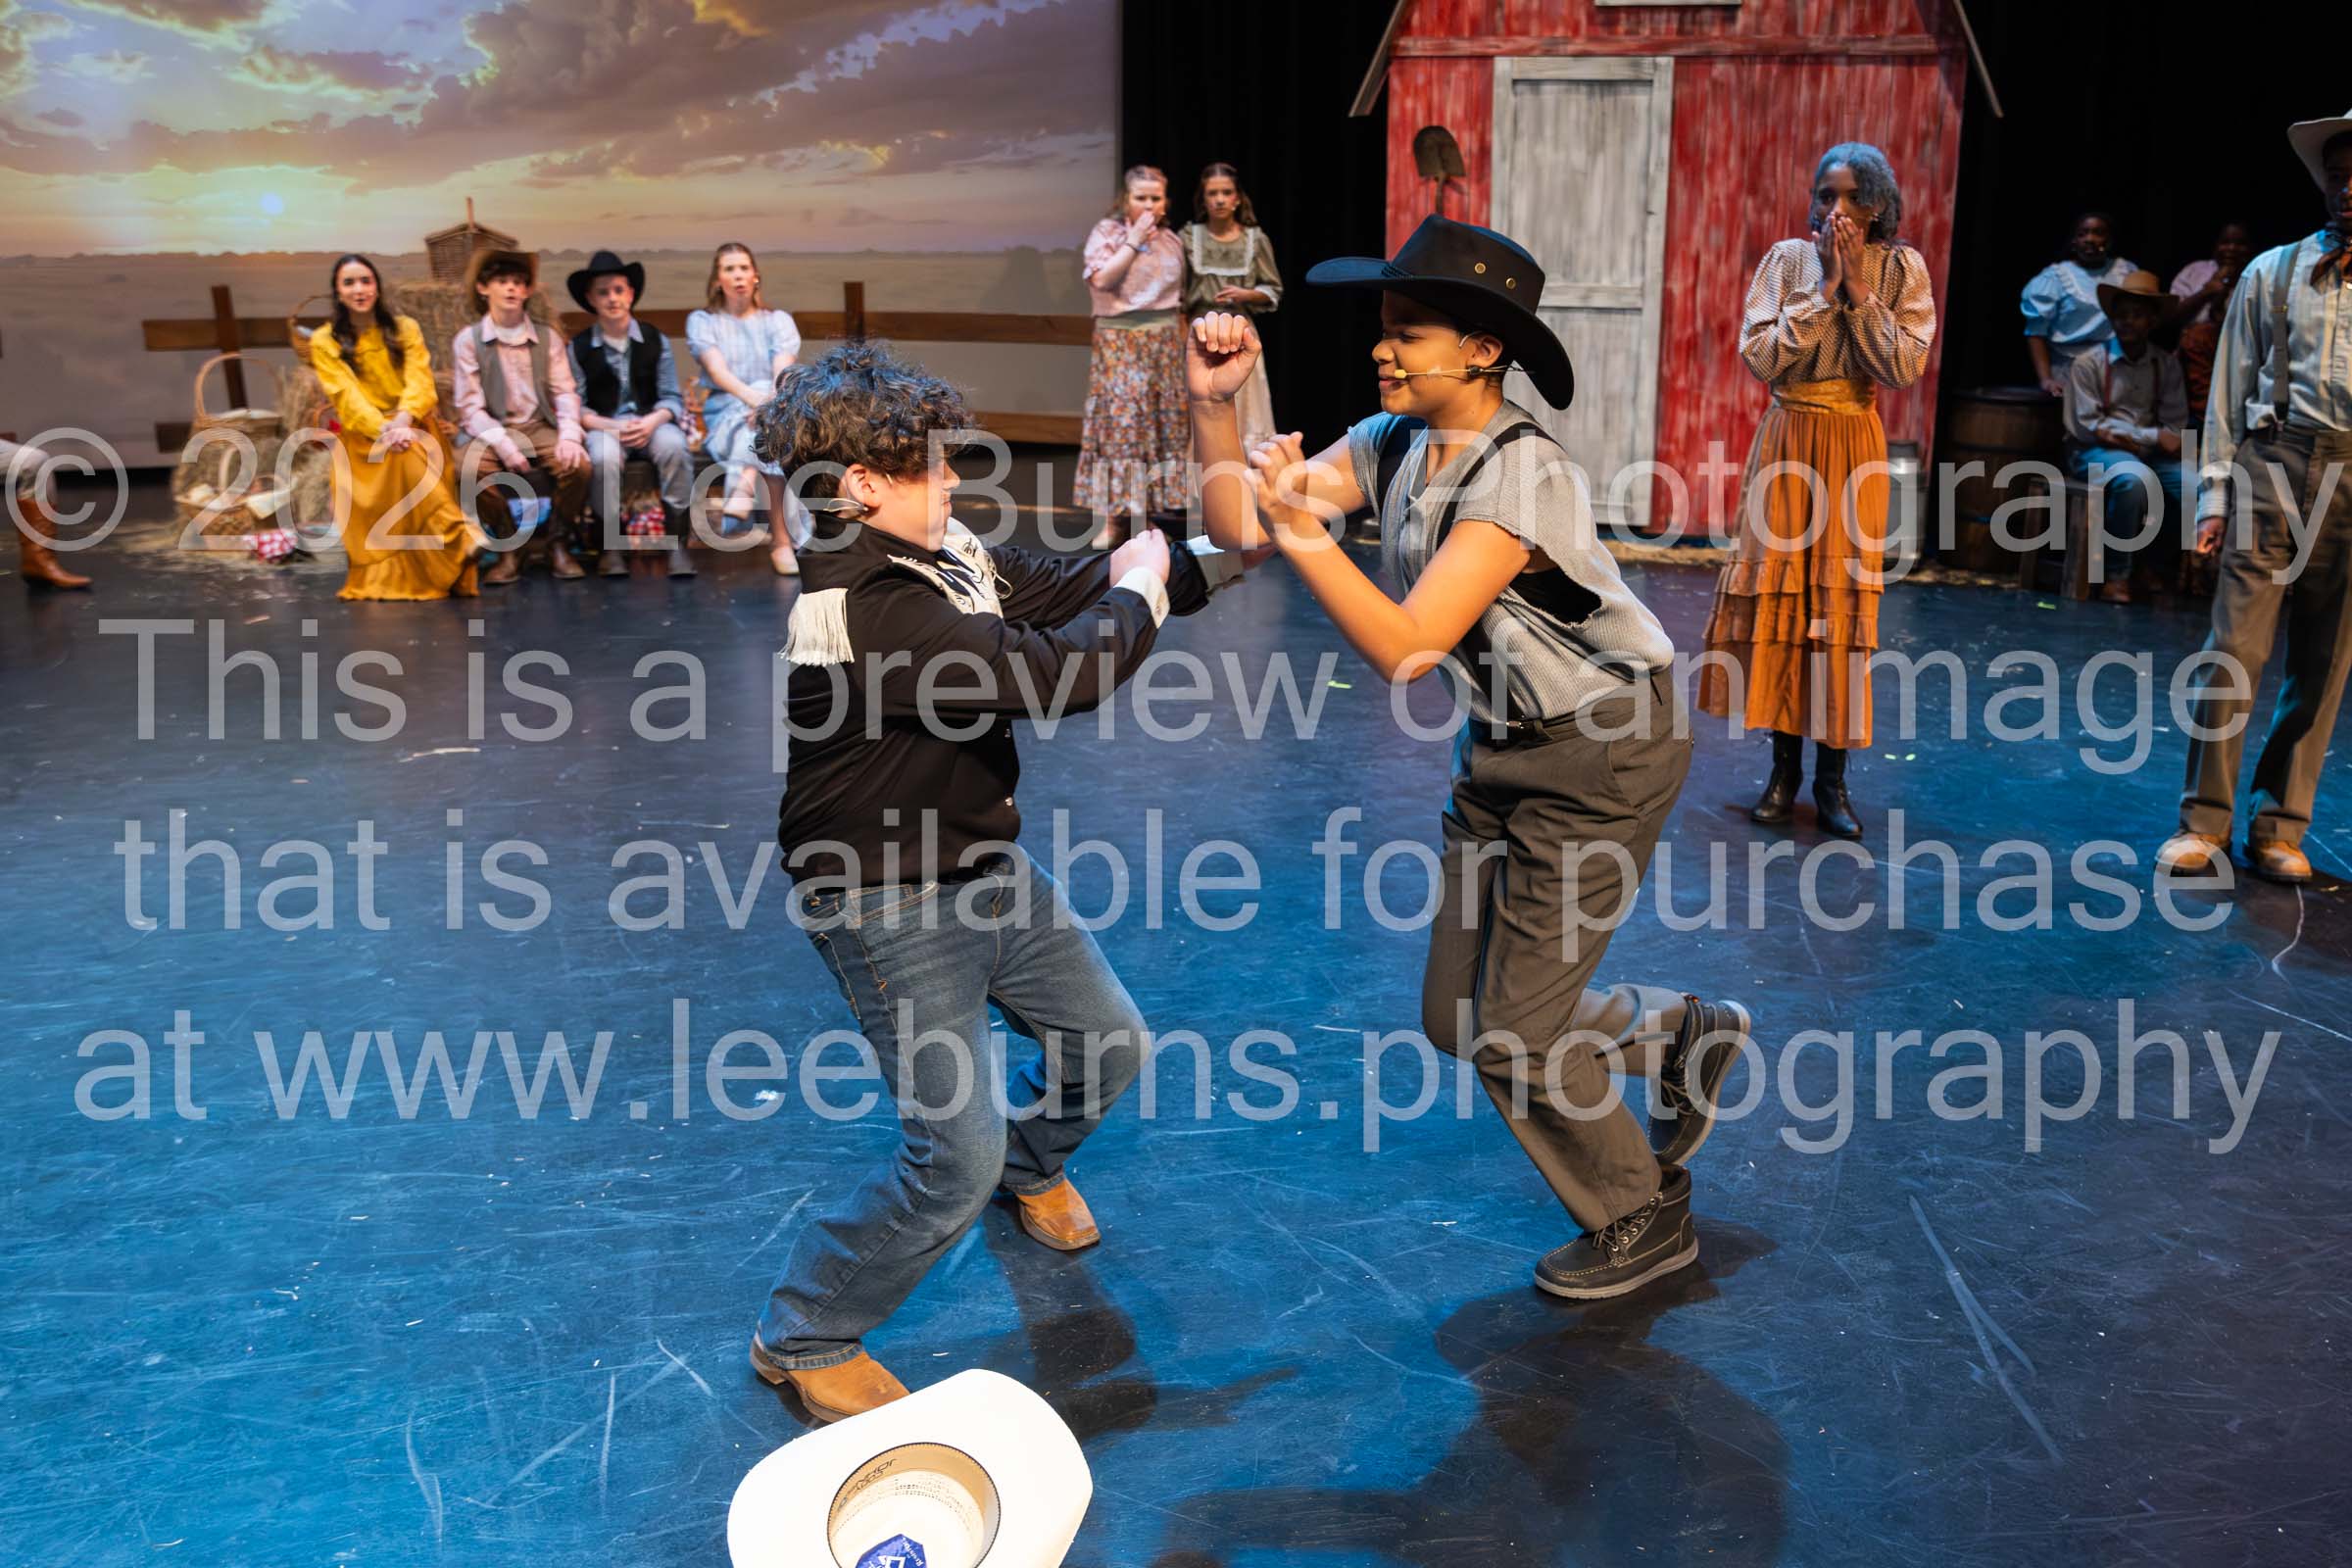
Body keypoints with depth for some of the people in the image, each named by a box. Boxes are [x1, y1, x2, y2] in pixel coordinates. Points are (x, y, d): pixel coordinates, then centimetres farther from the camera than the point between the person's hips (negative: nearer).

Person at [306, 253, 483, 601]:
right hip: (362, 436, -1)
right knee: (403, 456, -36)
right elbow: (346, 395, -8)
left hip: (412, 428, 1)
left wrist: (402, 421, -25)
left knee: (409, 455, -36)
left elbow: (419, 380, -4)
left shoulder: (405, 328, 10)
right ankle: (460, 541, -48)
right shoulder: (324, 341, 5)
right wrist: (384, 430, -26)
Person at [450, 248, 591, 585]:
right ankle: (509, 546, -9)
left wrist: (569, 434, -18)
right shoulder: (468, 340, 2)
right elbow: (469, 408, -4)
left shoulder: (547, 338, 10)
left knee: (579, 464, -30)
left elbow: (566, 393, 2)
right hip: (491, 431, -1)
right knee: (471, 468, -34)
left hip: (541, 429, 2)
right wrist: (502, 444, -20)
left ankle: (558, 544, -4)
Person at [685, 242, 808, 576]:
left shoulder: (778, 321, 16)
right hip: (723, 416, -1)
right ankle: (781, 538, -48)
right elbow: (717, 370, -9)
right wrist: (751, 395, -31)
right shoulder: (702, 321, 11)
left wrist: (778, 397, -29)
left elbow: (784, 371, -4)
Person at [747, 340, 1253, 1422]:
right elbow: (1061, 673, -33)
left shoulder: (945, 554, -1)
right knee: (956, 1156, -9)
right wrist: (1141, 588, -13)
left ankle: (1031, 1162, 54)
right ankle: (802, 1339, 13)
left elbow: (1073, 589, 6)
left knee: (1108, 1043, 21)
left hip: (985, 868, 9)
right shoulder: (862, 609, -31)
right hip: (890, 905, -9)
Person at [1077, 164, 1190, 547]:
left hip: (1164, 342, 5)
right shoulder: (1107, 232, -1)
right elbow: (1101, 280, -17)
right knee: (1118, 421, -9)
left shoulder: (1172, 241, 10)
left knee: (1164, 424, 3)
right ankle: (1109, 519, -6)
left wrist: (1181, 342, 10)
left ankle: (1143, 514, 11)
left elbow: (1179, 299, 15)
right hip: (1119, 340, -4)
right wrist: (1134, 241, -13)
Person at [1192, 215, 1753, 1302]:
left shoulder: (1521, 476, -27)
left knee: (1515, 1033, -1)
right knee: (1457, 1017, 12)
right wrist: (1212, 403, -20)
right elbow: (1237, 522, -8)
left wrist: (1303, 530, -38)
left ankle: (1643, 1222, 26)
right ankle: (1686, 1035, 35)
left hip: (1601, 755, -8)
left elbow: (1406, 648, -32)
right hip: (1499, 746, 8)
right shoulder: (1391, 445, -3)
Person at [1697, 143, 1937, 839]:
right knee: (1779, 591, 0)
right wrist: (1822, 290, -13)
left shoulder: (1901, 268, 1)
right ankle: (1784, 766, 12)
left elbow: (1905, 368, -10)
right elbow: (1759, 356, -10)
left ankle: (1832, 777, 6)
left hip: (1854, 447, 0)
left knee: (1843, 597, -2)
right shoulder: (1787, 258, 0)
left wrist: (1859, 290, -13)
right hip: (1787, 438, 0)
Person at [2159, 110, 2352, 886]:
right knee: (2235, 648, -5)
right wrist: (2215, 492, 1)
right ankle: (2204, 820, 4)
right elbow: (2231, 389, 7)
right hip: (2273, 468, 0)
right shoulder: (2273, 273, 9)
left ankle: (2278, 828, 14)